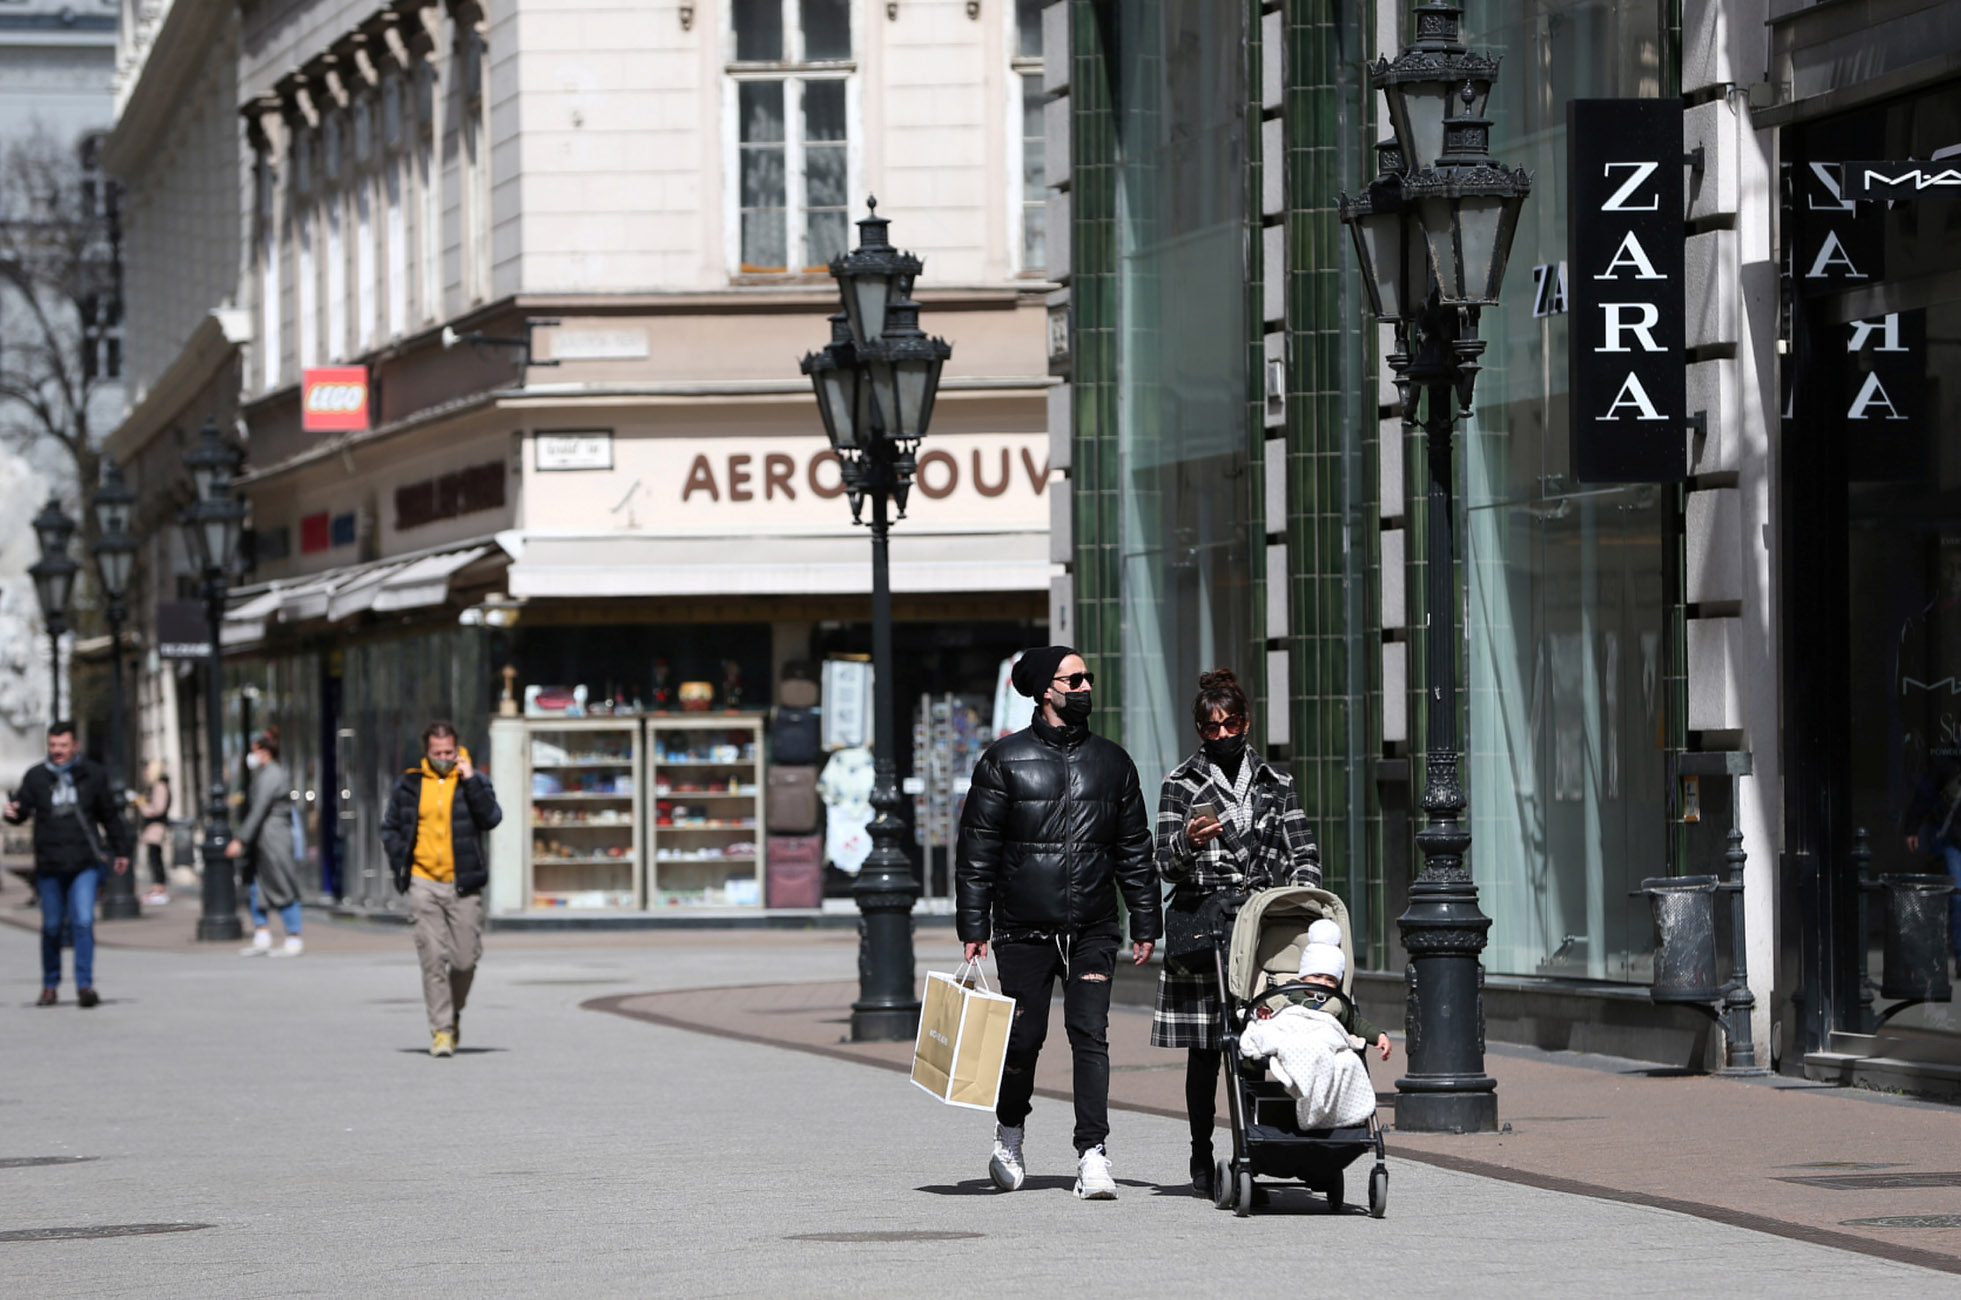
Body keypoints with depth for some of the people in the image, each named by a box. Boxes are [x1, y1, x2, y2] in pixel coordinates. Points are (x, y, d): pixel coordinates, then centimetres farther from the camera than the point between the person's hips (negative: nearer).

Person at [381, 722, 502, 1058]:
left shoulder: (474, 781, 5)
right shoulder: (408, 785, 8)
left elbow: (492, 818, -11)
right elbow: (390, 828, 15)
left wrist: (470, 781, -15)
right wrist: (401, 863, 1)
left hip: (463, 884, 0)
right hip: (423, 882, 0)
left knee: (465, 959, 1)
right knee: (433, 959, -5)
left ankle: (453, 1013, 27)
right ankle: (441, 1029, -1)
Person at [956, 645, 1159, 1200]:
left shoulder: (1111, 761, 11)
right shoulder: (1005, 760, 1)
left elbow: (1134, 849, 15)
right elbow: (977, 848, 1)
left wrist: (1145, 924, 11)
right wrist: (974, 926, -5)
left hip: (1092, 930, 2)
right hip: (1024, 928, -2)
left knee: (1090, 1035, -9)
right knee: (1023, 1036, 4)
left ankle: (1093, 1155, -12)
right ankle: (1009, 1133, 29)